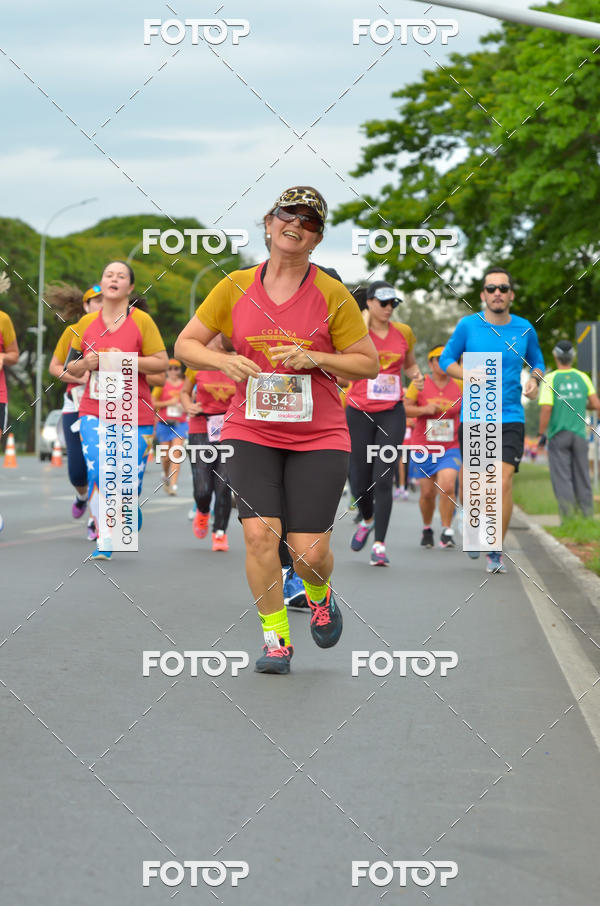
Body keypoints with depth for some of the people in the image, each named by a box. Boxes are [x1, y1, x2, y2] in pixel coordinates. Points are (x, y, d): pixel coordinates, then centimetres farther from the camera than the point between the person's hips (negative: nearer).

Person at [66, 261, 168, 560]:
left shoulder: (141, 320, -3)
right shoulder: (86, 323, 7)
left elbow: (161, 362, -6)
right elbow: (71, 367, 16)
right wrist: (86, 363, -7)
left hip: (135, 414, -2)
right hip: (94, 412, 2)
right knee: (98, 470, -17)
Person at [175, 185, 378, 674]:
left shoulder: (332, 294, -3)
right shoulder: (236, 287, 2)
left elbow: (368, 363, 1)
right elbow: (186, 344, 8)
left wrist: (314, 358, -15)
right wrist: (224, 360, -12)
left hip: (319, 436, -1)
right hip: (252, 431, 1)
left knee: (309, 550, -6)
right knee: (259, 533, -15)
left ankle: (320, 596, 31)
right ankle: (276, 638, 4)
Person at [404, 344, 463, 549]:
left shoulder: (459, 385, 2)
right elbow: (405, 408, -3)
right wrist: (425, 409, -18)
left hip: (451, 448, 0)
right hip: (423, 447, 0)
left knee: (447, 486, -20)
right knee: (427, 493, 4)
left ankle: (447, 532, -6)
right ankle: (427, 528, 30)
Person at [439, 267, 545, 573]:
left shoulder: (524, 329, 4)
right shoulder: (468, 325, -1)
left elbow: (536, 361, 19)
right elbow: (446, 359, 7)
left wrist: (534, 380, -3)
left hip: (511, 419, 0)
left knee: (504, 481, -14)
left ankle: (495, 553, -5)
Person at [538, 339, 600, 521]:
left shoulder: (550, 379, -7)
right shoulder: (582, 377, 2)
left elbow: (546, 409, -15)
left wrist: (541, 434, -5)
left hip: (558, 435, -2)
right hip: (579, 434, 3)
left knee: (562, 478, -3)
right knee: (582, 476, 12)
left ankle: (568, 514, -18)